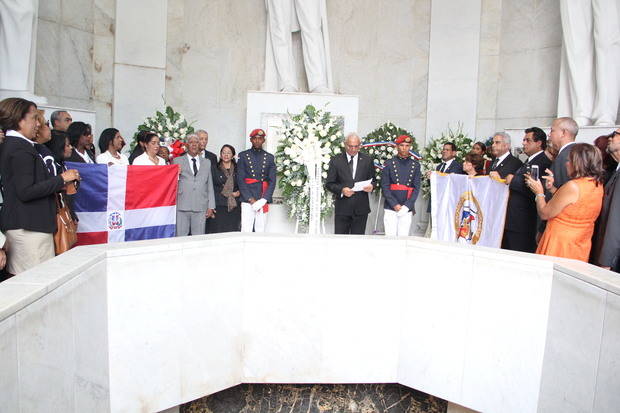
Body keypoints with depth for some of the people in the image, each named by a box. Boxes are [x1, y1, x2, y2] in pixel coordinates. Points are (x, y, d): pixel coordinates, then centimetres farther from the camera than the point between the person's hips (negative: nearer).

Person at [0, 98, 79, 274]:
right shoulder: (21, 149, -13)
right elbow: (25, 192, -19)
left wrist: (57, 184, 15)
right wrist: (62, 179, -13)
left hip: (15, 225, 10)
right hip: (30, 227, -10)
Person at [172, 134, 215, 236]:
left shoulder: (207, 162, 17)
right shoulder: (177, 161, 10)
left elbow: (210, 185, 14)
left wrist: (211, 206, 8)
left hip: (200, 208, 2)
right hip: (182, 208, -1)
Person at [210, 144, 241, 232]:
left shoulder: (237, 169, 13)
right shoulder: (215, 169, 7)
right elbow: (211, 188, 7)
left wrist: (239, 192, -2)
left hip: (234, 206, 2)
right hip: (219, 206, -2)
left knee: (233, 231, -3)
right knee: (219, 232, -7)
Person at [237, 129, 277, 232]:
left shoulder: (269, 157, 12)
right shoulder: (243, 156, 8)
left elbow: (272, 181, 6)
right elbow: (241, 180, 1)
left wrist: (264, 199, -7)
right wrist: (250, 199, -9)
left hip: (263, 201, 2)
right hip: (247, 200, -2)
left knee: (260, 230, 3)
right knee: (246, 230, -6)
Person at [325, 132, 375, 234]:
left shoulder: (367, 160, 7)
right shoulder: (336, 160, 2)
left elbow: (372, 179, 14)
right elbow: (329, 184, 1)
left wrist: (371, 186, -10)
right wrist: (341, 190, -17)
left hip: (361, 209, 2)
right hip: (342, 208, -1)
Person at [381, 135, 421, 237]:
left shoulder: (415, 165, 9)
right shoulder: (389, 164, 5)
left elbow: (416, 188, 3)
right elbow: (385, 187, -1)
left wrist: (407, 206, -10)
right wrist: (395, 204, -10)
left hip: (407, 209, 1)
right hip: (390, 208, -1)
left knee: (403, 237, 2)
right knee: (390, 237, -3)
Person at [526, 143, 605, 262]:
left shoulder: (572, 186, -23)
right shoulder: (598, 185, 2)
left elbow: (544, 214, -15)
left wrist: (539, 193, 0)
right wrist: (552, 188, 7)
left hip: (560, 244, -8)